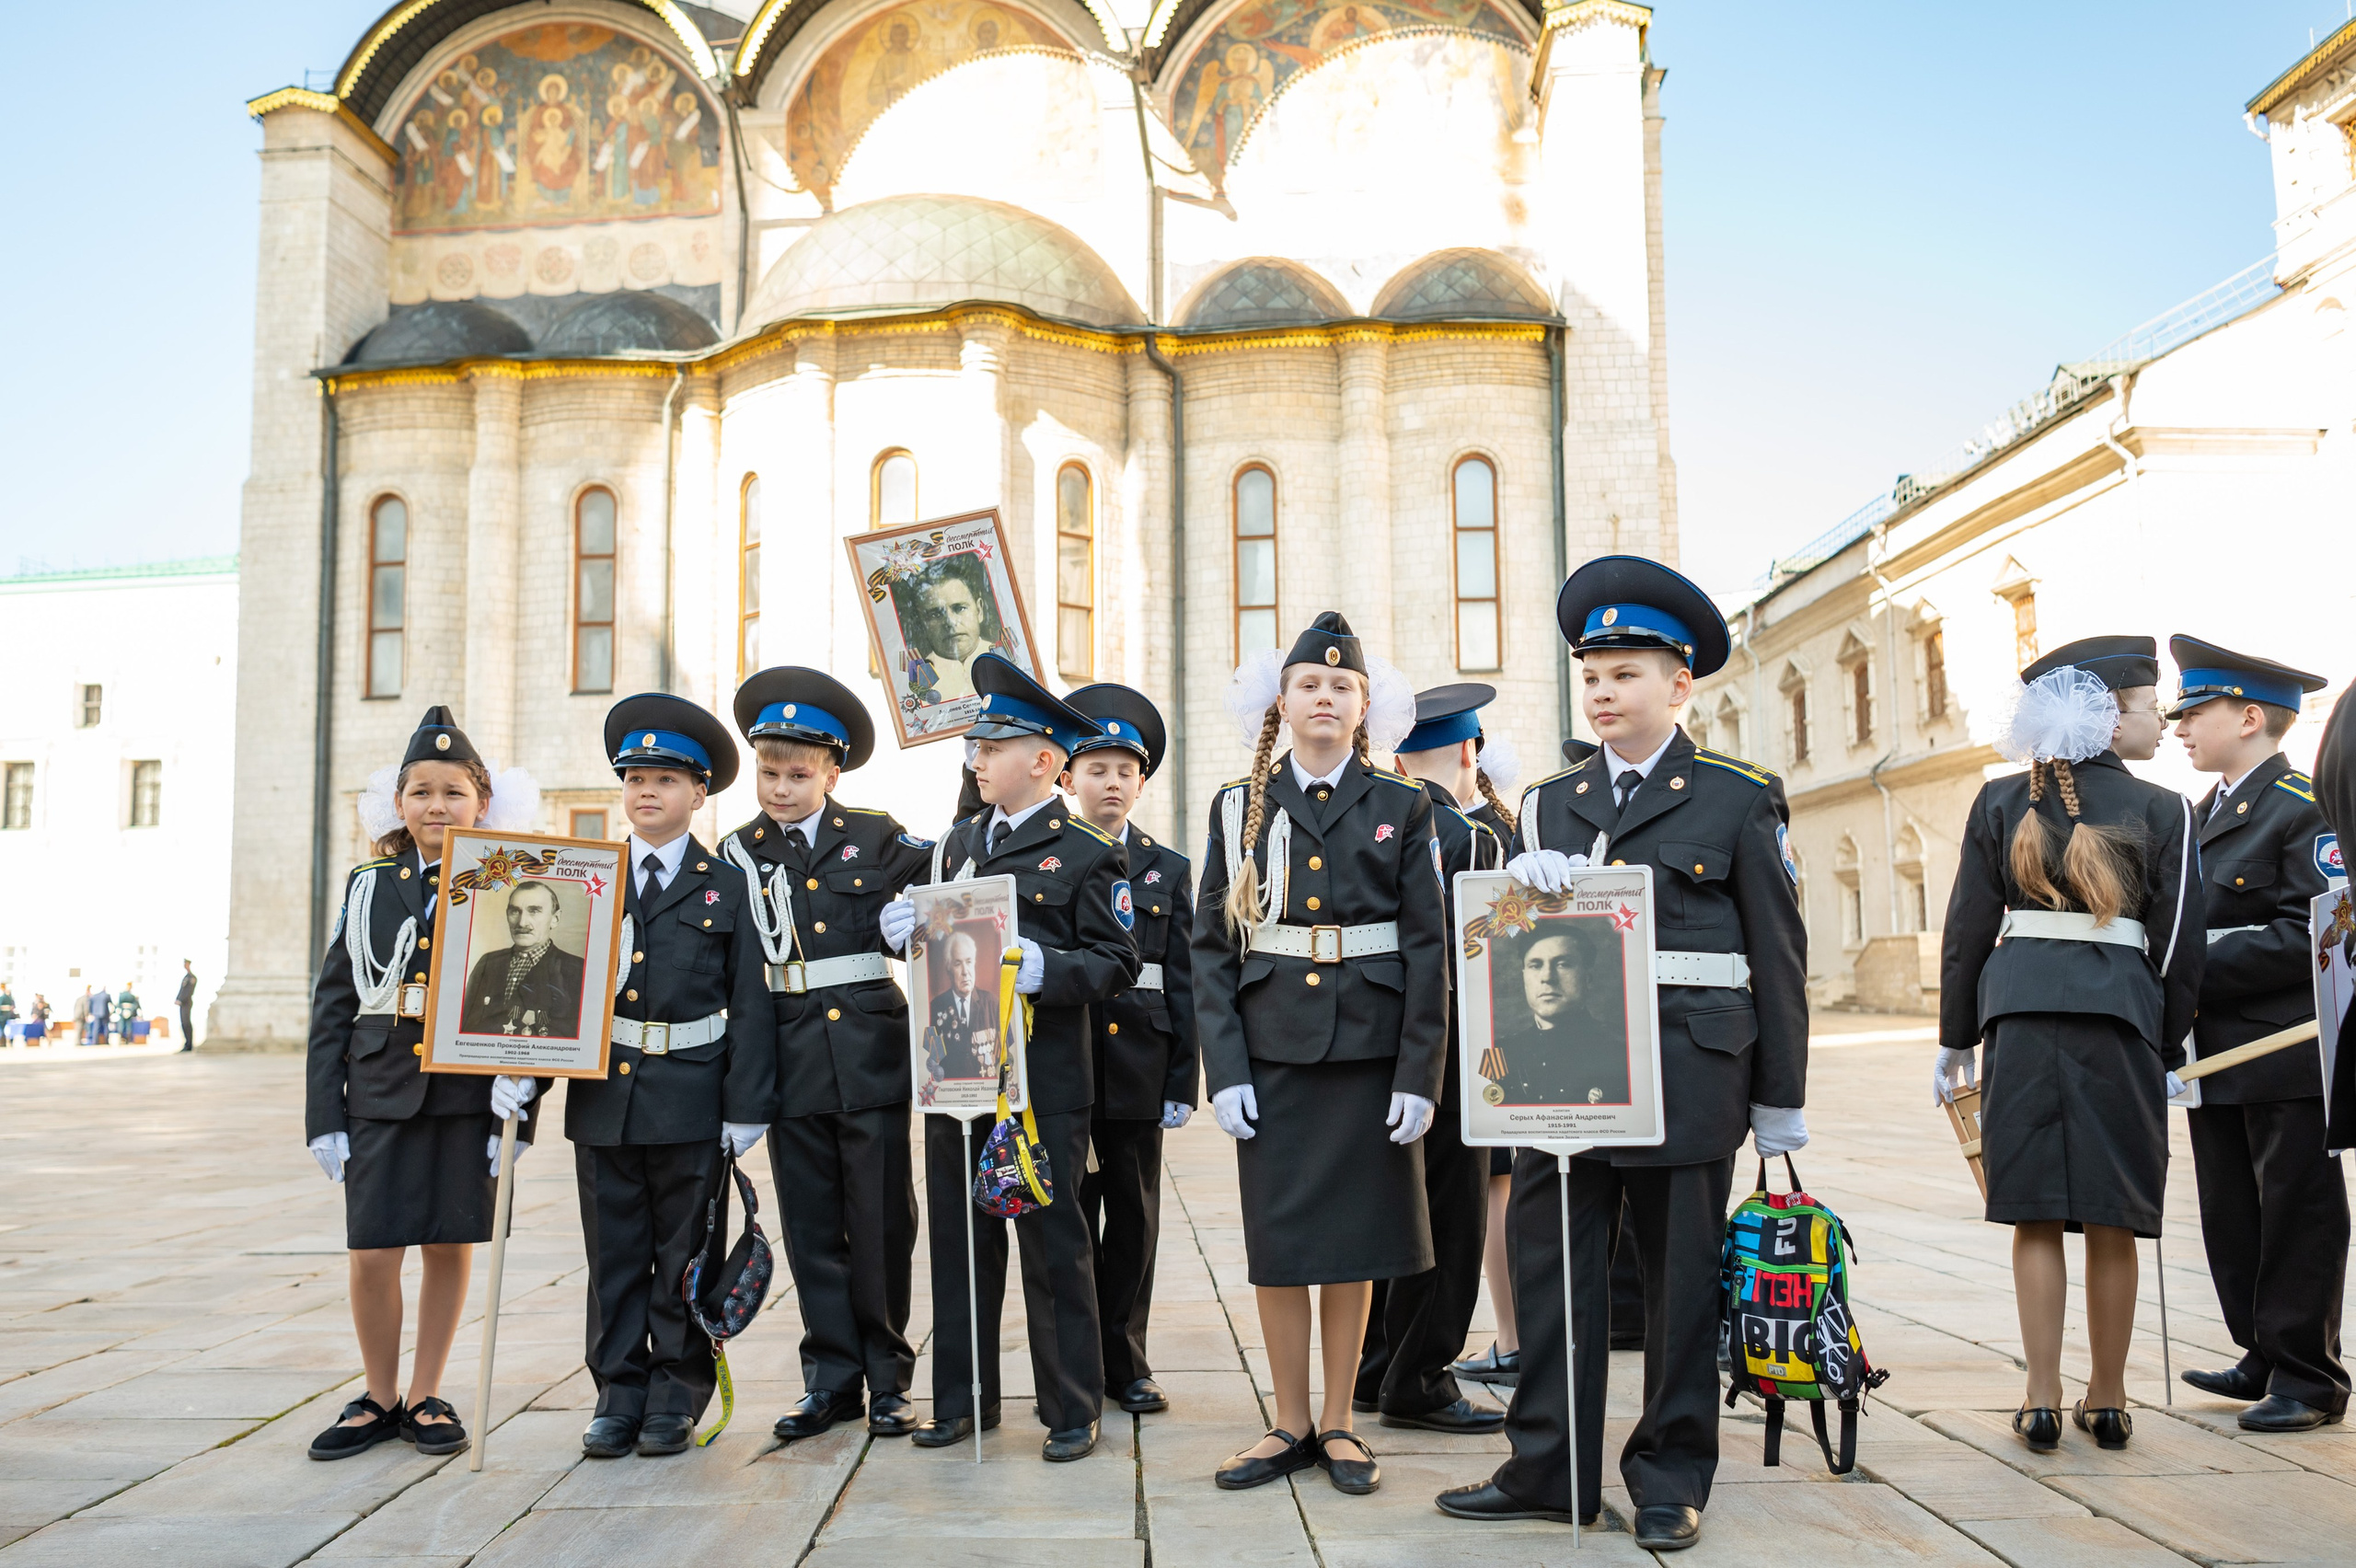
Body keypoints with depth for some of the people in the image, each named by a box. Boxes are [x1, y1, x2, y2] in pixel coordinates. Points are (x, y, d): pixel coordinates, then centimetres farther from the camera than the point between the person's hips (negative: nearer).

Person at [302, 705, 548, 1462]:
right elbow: (332, 1007, 7)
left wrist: (517, 1107, -9)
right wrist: (324, 1116, 1)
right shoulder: (368, 888, 8)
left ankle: (426, 1397, 23)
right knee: (372, 1253, 1)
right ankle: (379, 1397, 21)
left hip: (469, 1094, -1)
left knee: (450, 1247, 7)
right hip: (382, 1092, 2)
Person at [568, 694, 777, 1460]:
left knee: (684, 1257, 7)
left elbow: (750, 1004, -2)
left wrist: (746, 1109, -7)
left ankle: (676, 1398, 19)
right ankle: (619, 1394, 21)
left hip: (691, 1103, -2)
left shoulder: (728, 888, 1)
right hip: (603, 1100, 3)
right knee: (614, 1256, 10)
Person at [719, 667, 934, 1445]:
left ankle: (888, 1380, 17)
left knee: (882, 1224, 4)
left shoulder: (876, 837, 3)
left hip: (870, 1053, -1)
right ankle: (832, 1380, 21)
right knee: (813, 1229, 8)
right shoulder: (739, 853, 6)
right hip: (791, 1060, 1)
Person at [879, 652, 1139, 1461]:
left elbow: (1116, 964, -8)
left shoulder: (1088, 853, -3)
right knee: (960, 1242, 12)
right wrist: (907, 930, 2)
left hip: (1044, 1082, -6)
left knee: (1053, 1245, 3)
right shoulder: (959, 842, 15)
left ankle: (1072, 1410, 16)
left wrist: (1047, 969, -24)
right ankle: (962, 1400, 26)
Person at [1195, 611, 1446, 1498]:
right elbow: (1211, 947, 2)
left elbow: (1427, 946, 0)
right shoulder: (1239, 808, 6)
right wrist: (1224, 1070, -7)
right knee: (1277, 1242, 4)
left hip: (1368, 1049, 0)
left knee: (1353, 1240, 7)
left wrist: (1420, 1074, -7)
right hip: (1272, 1049, 1)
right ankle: (1291, 1425, 20)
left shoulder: (1400, 808, 5)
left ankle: (1339, 1424, 22)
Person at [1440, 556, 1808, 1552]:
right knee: (1551, 1264, 5)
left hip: (1687, 1074, -3)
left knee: (1679, 1274, 6)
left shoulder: (1739, 798, 4)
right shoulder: (1549, 803, 14)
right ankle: (1547, 1469, 18)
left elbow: (1779, 956, 3)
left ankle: (1670, 1478, 21)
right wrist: (1523, 882, -12)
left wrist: (1779, 1098, 1)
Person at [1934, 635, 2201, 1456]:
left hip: (2021, 1010, 1)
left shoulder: (2001, 801, 7)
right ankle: (2107, 1400, 17)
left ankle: (2042, 1401, 7)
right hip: (2120, 1015, -1)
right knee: (2111, 1221, 7)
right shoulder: (2162, 809, 2)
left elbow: (1968, 926, 6)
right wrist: (2168, 1051, 12)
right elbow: (2181, 941, 2)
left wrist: (1955, 1038, 12)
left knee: (2036, 1215, 5)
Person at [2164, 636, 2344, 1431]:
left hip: (2285, 1056, -8)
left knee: (2296, 1215, 2)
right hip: (2217, 1053, 8)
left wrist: (2199, 971, -21)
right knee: (2232, 1217, 13)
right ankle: (2265, 1358, 26)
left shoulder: (2304, 810, -12)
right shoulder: (2203, 813, 15)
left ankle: (2308, 1377, 13)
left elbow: (2308, 935, -20)